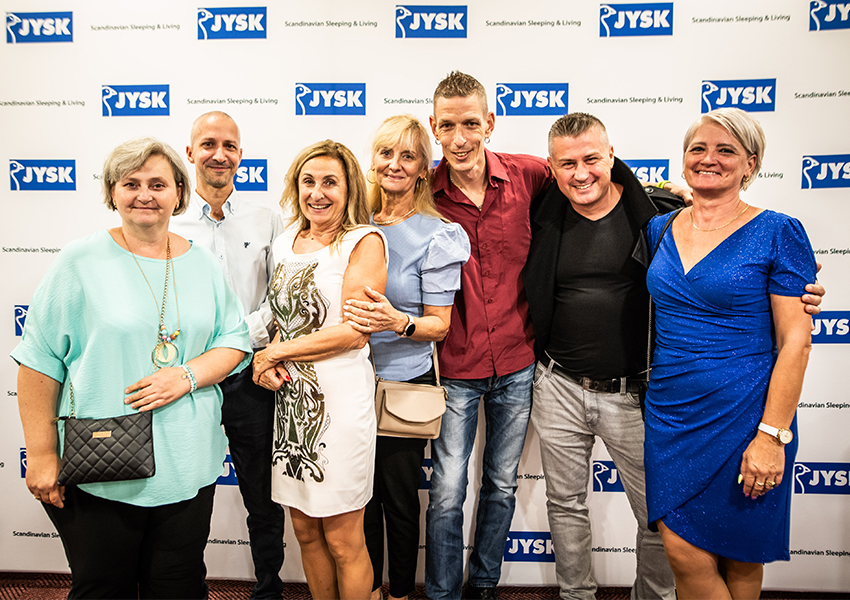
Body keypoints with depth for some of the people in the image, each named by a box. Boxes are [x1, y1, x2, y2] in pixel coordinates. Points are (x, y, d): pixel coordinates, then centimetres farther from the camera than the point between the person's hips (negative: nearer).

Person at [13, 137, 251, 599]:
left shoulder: (201, 264, 6)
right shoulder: (80, 261, -6)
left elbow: (234, 341, 6)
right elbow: (40, 362, -6)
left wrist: (187, 375, -13)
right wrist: (40, 454, -8)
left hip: (187, 467, 3)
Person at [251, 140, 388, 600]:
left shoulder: (365, 242, -7)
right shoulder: (285, 244, 11)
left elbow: (354, 332, -15)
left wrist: (275, 353, -10)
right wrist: (268, 365, -2)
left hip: (339, 401, -6)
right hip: (290, 399, 6)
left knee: (343, 540, 6)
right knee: (305, 531, 16)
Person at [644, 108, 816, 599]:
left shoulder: (778, 233, -7)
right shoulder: (661, 229, 6)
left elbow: (796, 340, -11)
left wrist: (772, 435, -16)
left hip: (743, 417, -3)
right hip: (670, 412, 4)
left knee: (739, 560, 12)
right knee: (682, 550, 5)